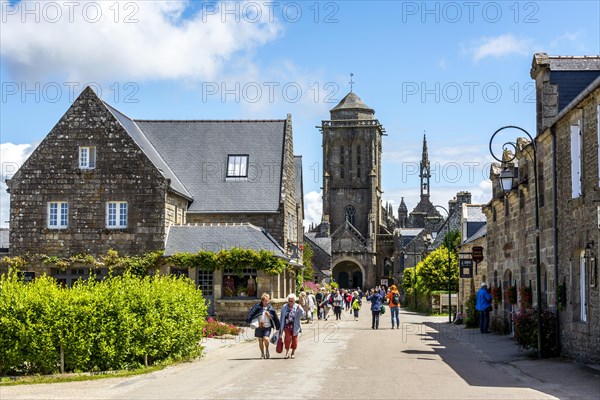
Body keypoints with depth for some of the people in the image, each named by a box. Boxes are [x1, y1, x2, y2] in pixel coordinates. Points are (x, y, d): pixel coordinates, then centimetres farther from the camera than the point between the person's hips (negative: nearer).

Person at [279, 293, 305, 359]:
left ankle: (293, 353, 24)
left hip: (295, 326, 0)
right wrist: (281, 326, 11)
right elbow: (282, 317, 11)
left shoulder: (297, 307, -2)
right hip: (287, 326, 0)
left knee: (294, 339, 7)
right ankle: (287, 352, 0)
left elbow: (302, 315, -13)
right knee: (287, 339, -11)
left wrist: (300, 309, -31)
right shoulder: (284, 307, 4)